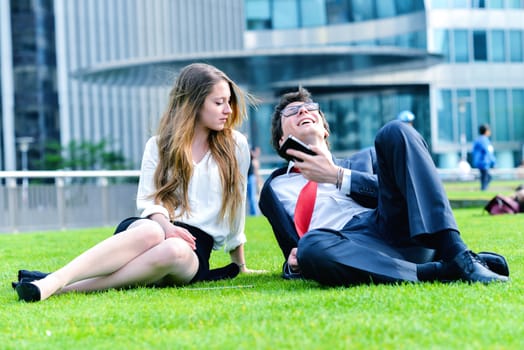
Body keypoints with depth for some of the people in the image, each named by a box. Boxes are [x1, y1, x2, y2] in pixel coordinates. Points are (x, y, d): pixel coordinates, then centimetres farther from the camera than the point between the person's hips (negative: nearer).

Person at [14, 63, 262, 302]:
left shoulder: (235, 145, 11)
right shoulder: (159, 145, 12)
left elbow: (236, 208, 17)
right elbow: (148, 201, 1)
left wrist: (239, 265, 22)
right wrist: (166, 227, -21)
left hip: (195, 250, 0)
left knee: (175, 250, -40)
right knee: (151, 232, -40)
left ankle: (64, 287, -47)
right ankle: (53, 280, -52)